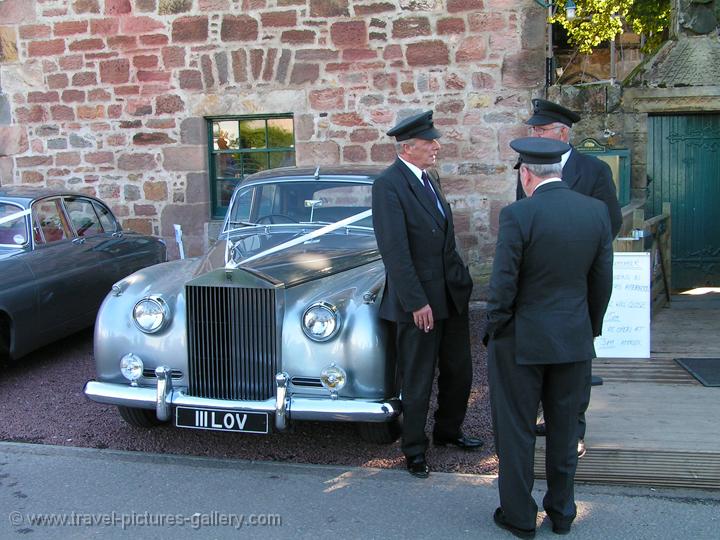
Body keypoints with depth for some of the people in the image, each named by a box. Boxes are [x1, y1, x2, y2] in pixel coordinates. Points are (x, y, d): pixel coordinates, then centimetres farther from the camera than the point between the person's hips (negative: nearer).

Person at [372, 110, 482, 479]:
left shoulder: (428, 178, 11)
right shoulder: (388, 185, -16)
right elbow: (395, 251, -20)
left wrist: (462, 279, 11)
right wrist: (416, 302, -21)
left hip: (452, 294, 8)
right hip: (419, 300, -8)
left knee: (459, 371, 19)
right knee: (418, 380, 6)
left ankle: (448, 431, 39)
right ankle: (414, 449, 23)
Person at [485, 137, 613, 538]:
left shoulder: (518, 215, -18)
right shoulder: (597, 212, -3)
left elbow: (503, 285, -17)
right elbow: (602, 283, 3)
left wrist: (494, 331, -2)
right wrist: (591, 329, 15)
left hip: (521, 340, -4)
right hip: (574, 340, 5)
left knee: (517, 430, 11)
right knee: (564, 429, 18)